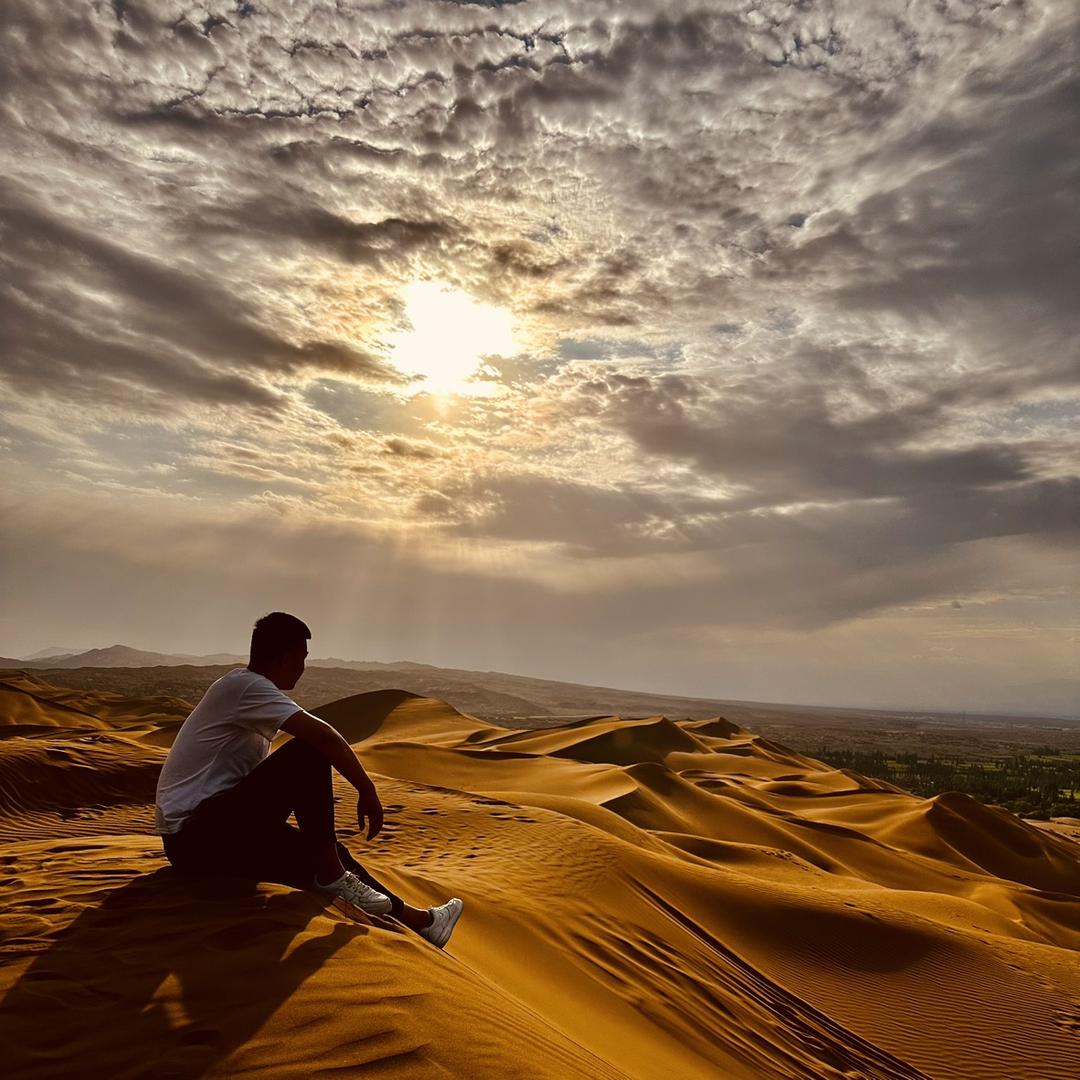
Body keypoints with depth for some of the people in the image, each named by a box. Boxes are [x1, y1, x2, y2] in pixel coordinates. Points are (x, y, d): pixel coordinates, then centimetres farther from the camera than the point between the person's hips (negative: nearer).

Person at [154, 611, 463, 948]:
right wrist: (368, 791, -17)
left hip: (215, 826, 10)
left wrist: (319, 828, 16)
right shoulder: (244, 684, -16)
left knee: (325, 853, 7)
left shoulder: (248, 689, 13)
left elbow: (258, 781, 20)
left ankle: (413, 919, 16)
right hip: (193, 835, -10)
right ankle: (332, 876, -10)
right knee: (309, 755, -22)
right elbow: (323, 735, -27)